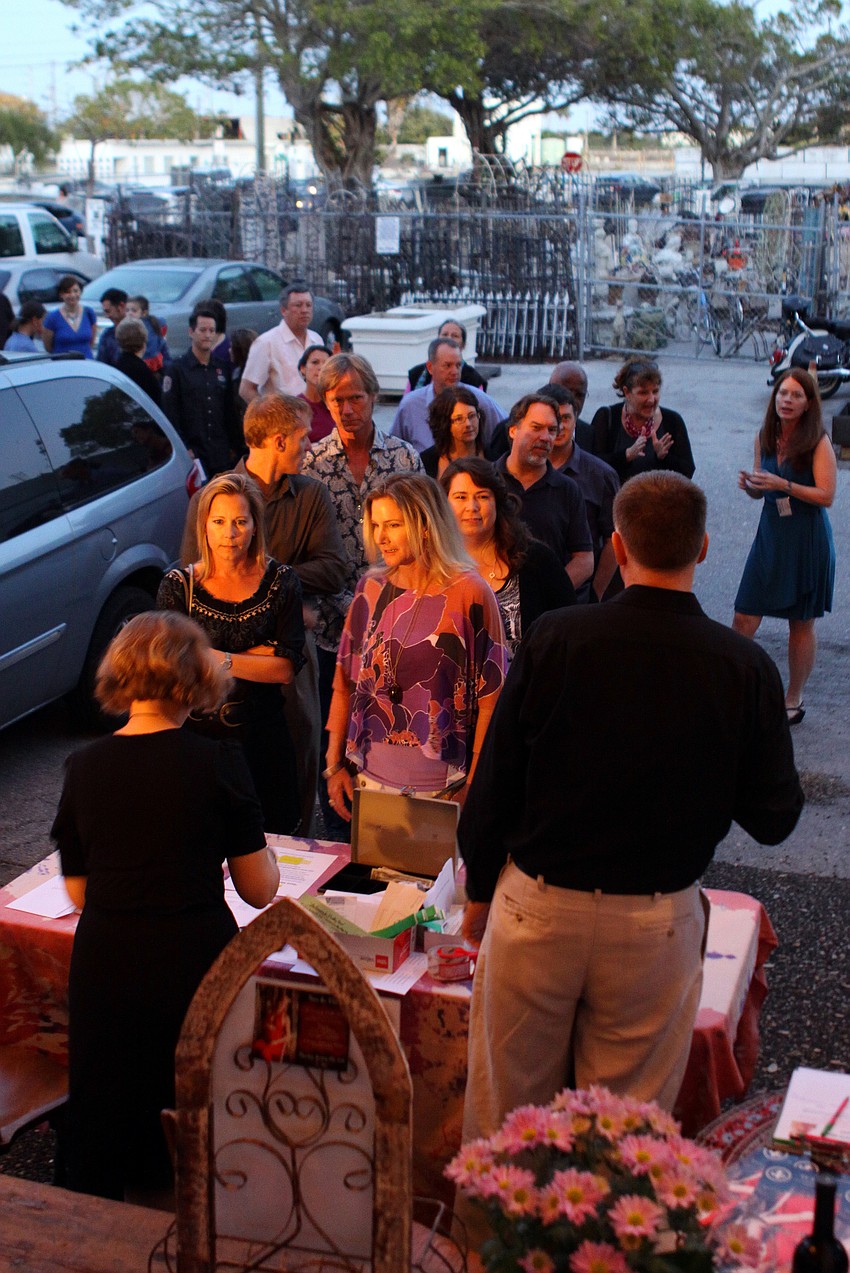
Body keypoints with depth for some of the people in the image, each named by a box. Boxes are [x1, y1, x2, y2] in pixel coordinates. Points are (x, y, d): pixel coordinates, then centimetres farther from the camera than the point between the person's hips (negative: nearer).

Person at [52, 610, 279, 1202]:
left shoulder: (84, 767, -3)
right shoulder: (218, 763, -12)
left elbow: (79, 892, 6)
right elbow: (260, 890, -6)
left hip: (105, 968, 3)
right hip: (196, 963, -2)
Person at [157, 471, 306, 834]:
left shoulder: (281, 582, 1)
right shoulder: (179, 585, 0)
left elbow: (287, 668, -7)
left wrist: (218, 659, -12)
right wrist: (257, 657, -9)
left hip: (262, 740, 1)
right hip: (196, 736, -1)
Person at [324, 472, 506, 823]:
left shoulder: (469, 594, -9)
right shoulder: (370, 590, 5)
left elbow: (491, 700, -8)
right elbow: (345, 685, 10)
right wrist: (334, 765, 6)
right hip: (369, 782, 4)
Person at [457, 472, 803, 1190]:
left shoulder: (555, 638, -13)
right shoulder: (745, 668, -11)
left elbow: (496, 781, -6)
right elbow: (775, 818, -3)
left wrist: (480, 888, 9)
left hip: (539, 907, 0)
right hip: (657, 923, 0)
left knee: (510, 1111, 18)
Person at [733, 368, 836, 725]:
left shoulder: (818, 441, -11)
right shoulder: (764, 437, 5)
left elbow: (826, 495, -15)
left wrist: (784, 485, -25)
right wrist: (749, 485, -9)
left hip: (807, 541, -4)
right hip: (770, 535, 4)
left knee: (801, 624, 9)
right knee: (744, 618, -2)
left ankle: (793, 700, 22)